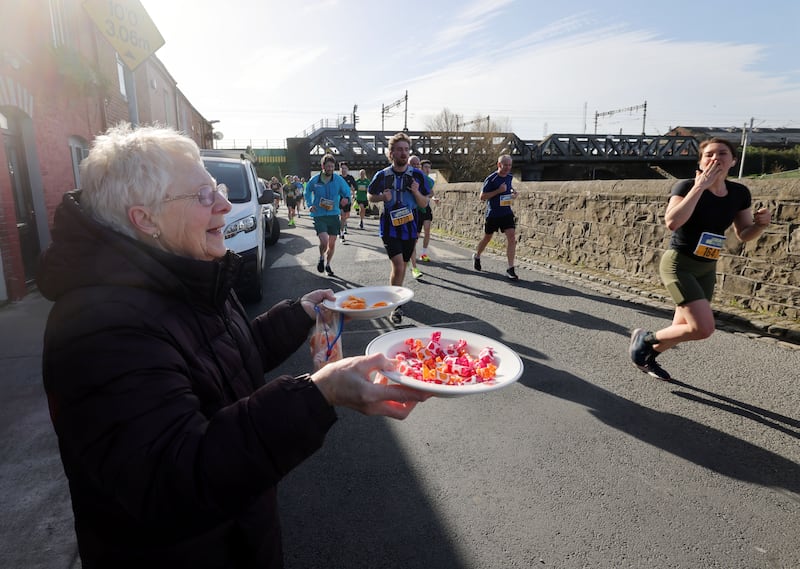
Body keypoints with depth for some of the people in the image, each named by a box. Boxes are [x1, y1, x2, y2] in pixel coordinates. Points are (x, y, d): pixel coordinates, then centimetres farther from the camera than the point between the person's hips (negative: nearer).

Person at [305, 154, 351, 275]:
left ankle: (328, 264, 33)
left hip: (333, 215, 2)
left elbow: (347, 192, 6)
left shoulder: (339, 180, -3)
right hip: (319, 216, -2)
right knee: (324, 241, -18)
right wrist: (310, 204, 1)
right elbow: (307, 192, 16)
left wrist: (346, 199, -17)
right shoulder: (314, 180, -3)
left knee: (332, 243, 9)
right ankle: (321, 258, 15)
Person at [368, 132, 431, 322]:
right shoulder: (382, 175, -3)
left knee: (403, 266, 14)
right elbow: (371, 197, 10)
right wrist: (383, 197, -11)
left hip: (410, 227, 3)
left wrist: (416, 192, -17)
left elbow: (424, 203, 3)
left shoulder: (417, 175, 0)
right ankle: (396, 305, 1)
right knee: (398, 266, -15)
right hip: (390, 227, -3)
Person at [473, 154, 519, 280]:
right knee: (487, 237, 13)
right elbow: (482, 197, -13)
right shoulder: (491, 179, -13)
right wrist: (498, 191, -22)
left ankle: (510, 269, -11)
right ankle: (476, 256, 43)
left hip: (507, 212, 4)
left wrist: (513, 194, 5)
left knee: (512, 237, -13)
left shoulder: (510, 177, 6)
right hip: (492, 213, -4)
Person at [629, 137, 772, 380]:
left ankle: (649, 356, 38)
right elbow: (672, 222, -33)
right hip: (678, 265, -7)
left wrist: (760, 223, -10)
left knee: (682, 329, 14)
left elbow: (744, 234, 12)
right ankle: (645, 338, 3)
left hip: (707, 270, 7)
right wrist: (699, 186, -27)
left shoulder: (740, 193, 2)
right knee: (704, 328, -20)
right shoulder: (686, 186, -15)